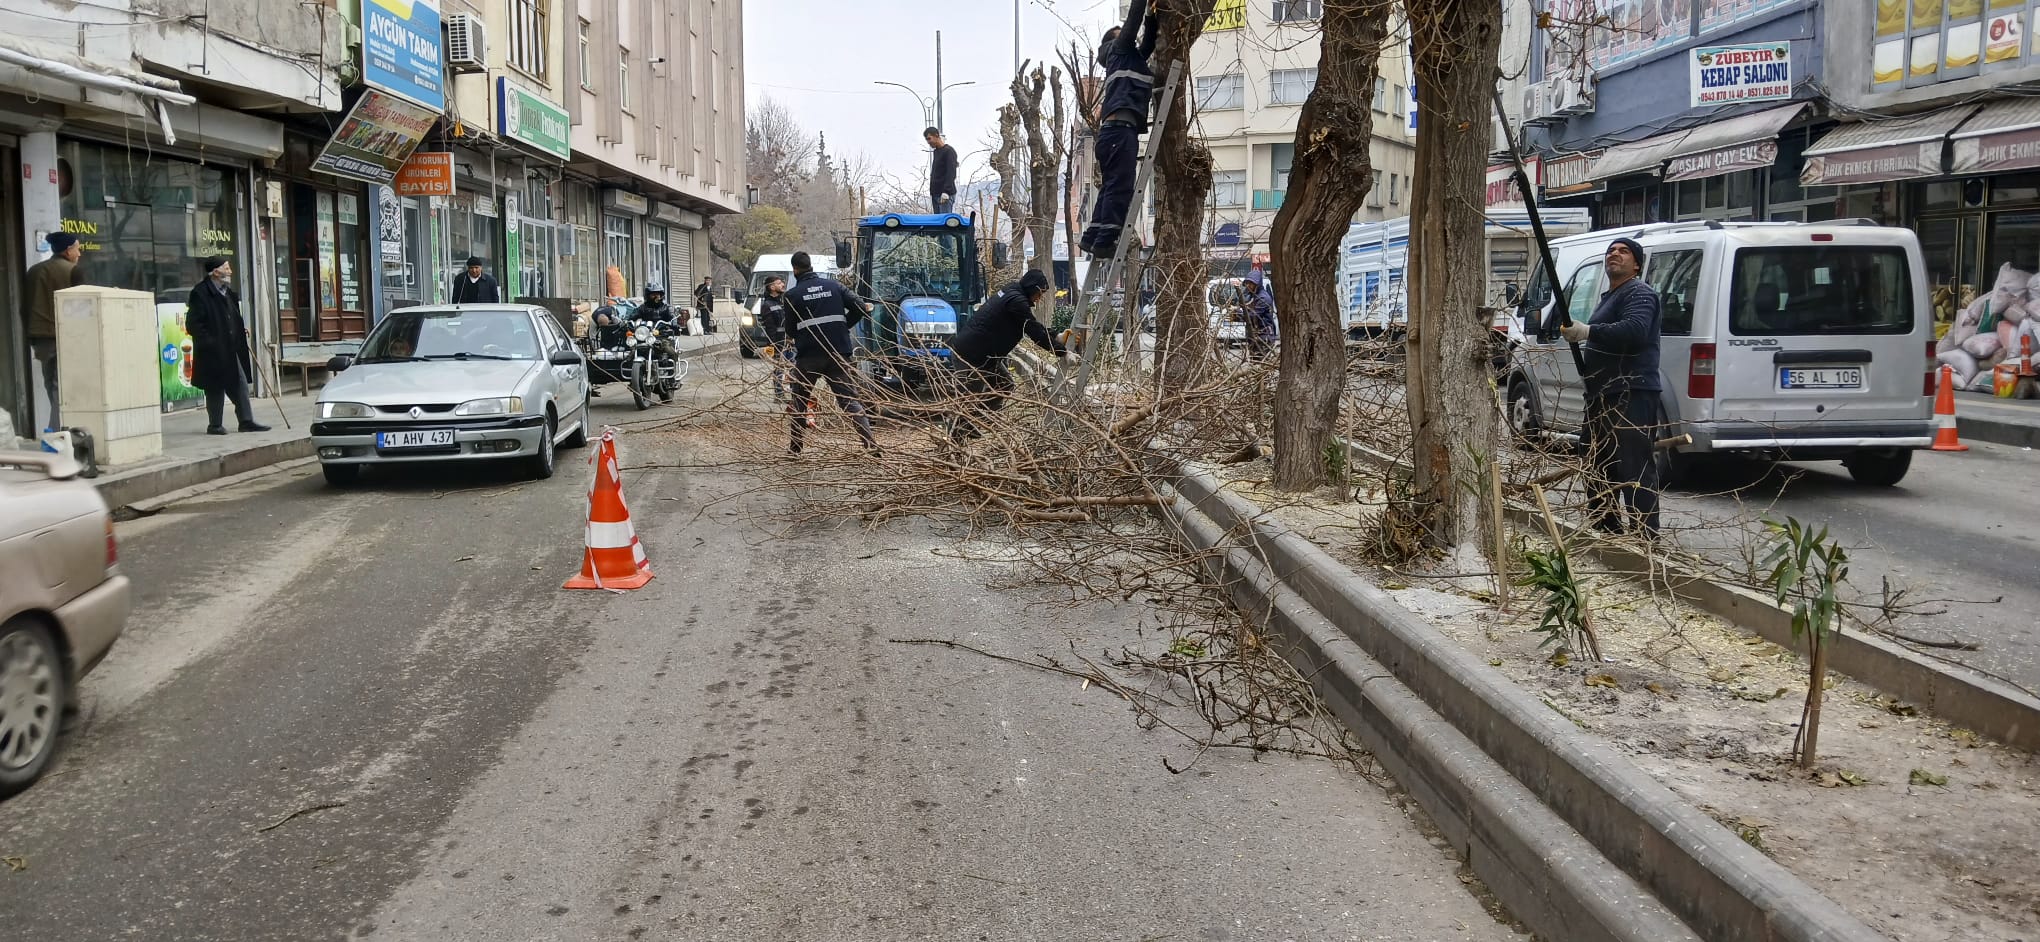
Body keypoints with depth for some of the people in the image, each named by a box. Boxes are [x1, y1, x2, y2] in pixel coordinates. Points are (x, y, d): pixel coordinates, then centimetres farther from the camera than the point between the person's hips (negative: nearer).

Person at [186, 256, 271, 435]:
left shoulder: (228, 292, 14)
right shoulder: (200, 293, -13)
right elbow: (194, 323, -17)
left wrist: (242, 329, 12)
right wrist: (208, 342, -20)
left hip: (231, 349, 8)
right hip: (213, 352, -8)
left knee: (240, 385, 6)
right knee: (215, 388, 1)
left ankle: (246, 421, 10)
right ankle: (215, 425, 11)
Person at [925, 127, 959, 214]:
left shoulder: (949, 151, -7)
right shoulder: (936, 152, 19)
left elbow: (951, 173, -17)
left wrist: (946, 192, -25)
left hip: (946, 195, -9)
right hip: (935, 194, 9)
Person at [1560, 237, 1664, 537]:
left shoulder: (1639, 294, -8)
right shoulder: (1610, 297, 25)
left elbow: (1634, 330, -27)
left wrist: (1587, 332, -28)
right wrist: (1584, 345, 18)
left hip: (1632, 398, -11)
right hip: (1604, 397, 11)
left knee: (1635, 469, -14)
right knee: (1600, 467, 16)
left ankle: (1645, 536, -15)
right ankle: (1603, 527, 26)